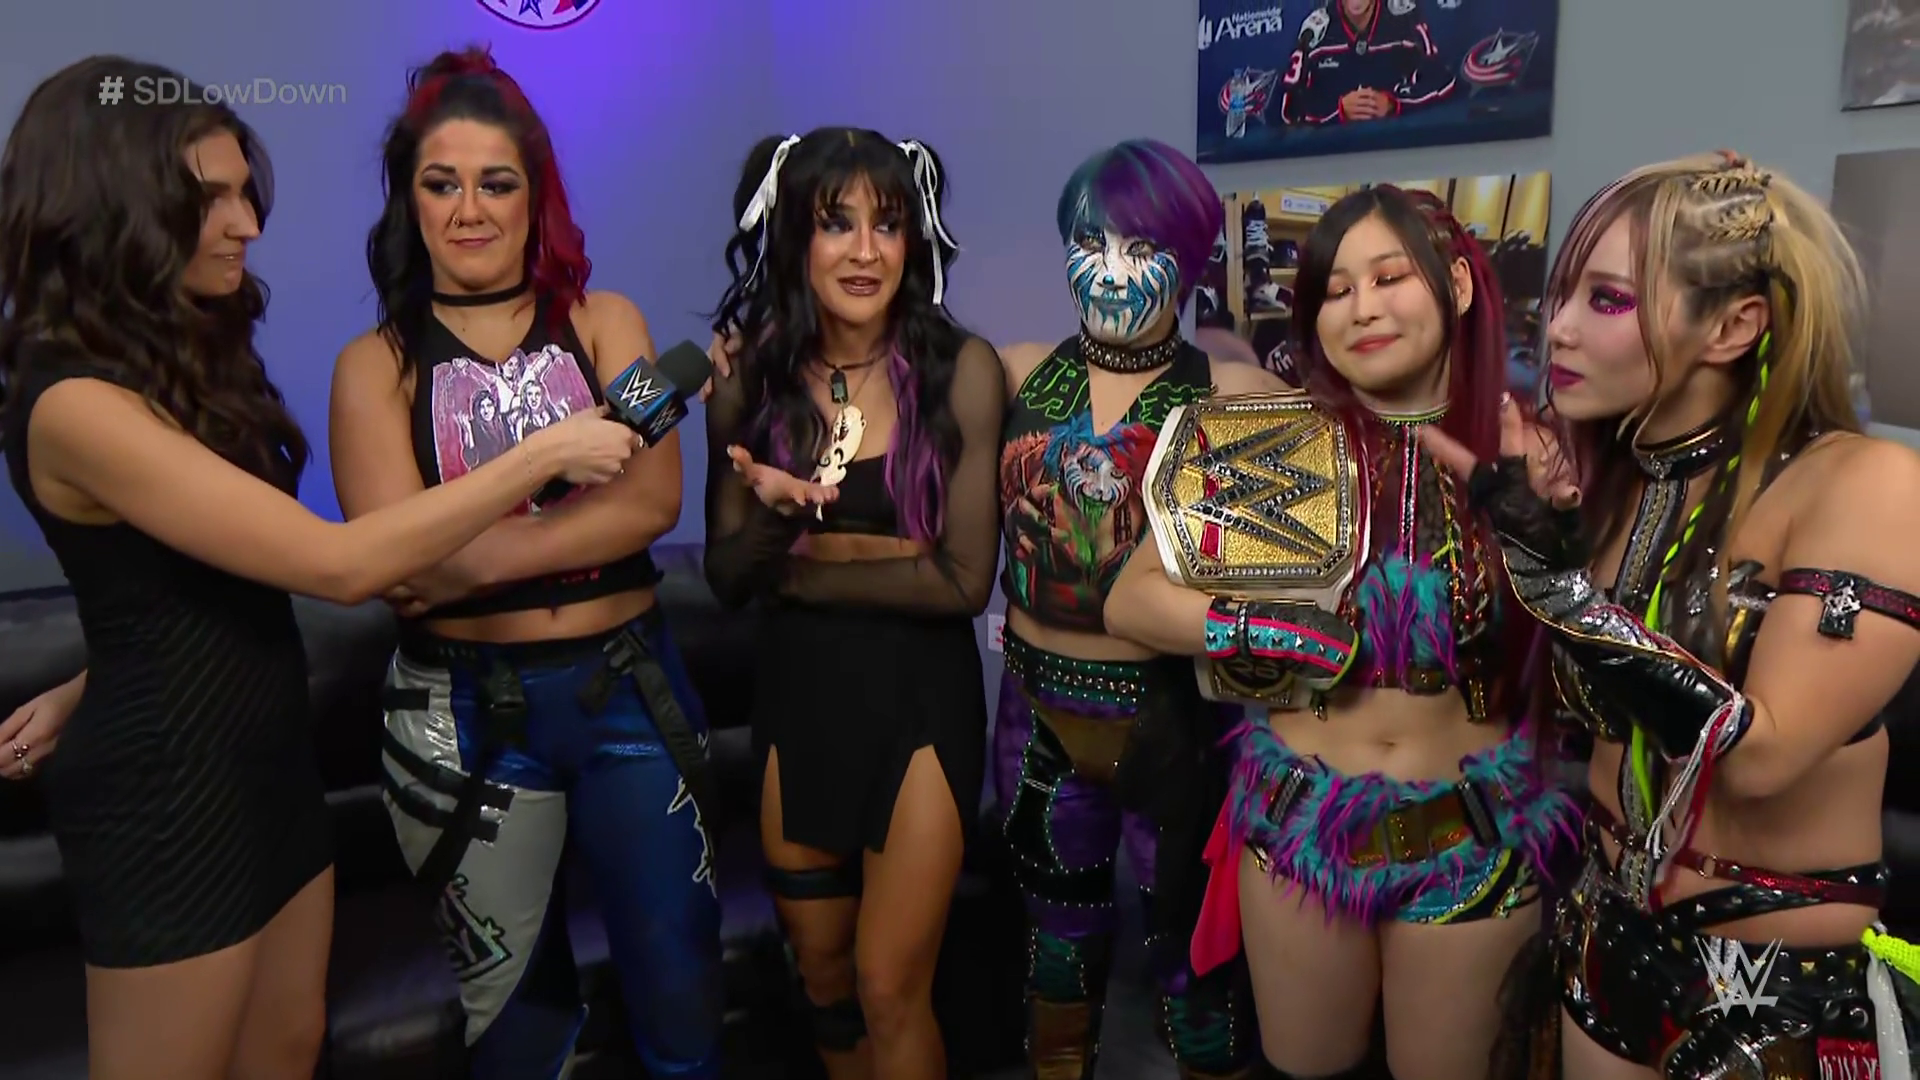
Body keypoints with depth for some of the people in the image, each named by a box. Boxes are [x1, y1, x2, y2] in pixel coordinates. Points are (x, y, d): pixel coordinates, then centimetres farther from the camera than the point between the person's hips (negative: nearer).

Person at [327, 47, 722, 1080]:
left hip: (629, 686, 1)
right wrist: (578, 488, -16)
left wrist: (472, 550, -17)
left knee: (678, 987, 12)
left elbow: (654, 500, -12)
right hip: (463, 714, 0)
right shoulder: (374, 364, 0)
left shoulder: (604, 323, 3)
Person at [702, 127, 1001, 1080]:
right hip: (795, 696, 4)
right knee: (822, 977, 19)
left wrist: (797, 567, -11)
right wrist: (774, 513, -22)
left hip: (920, 696, -3)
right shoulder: (749, 377, -4)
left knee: (890, 992, 3)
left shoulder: (959, 368, -13)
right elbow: (726, 578, -1)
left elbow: (963, 579, -15)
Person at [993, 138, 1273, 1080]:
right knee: (1059, 928, 23)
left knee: (1190, 943, 13)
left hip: (1170, 714, -3)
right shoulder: (1021, 376, 0)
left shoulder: (1229, 395, -9)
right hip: (1038, 706, 3)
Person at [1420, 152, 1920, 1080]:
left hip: (1791, 989, -5)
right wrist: (1538, 536, -14)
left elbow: (1758, 752, -27)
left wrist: (1556, 571, -28)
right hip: (1607, 942, 6)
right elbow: (1584, 709, -4)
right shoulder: (1598, 470, -3)